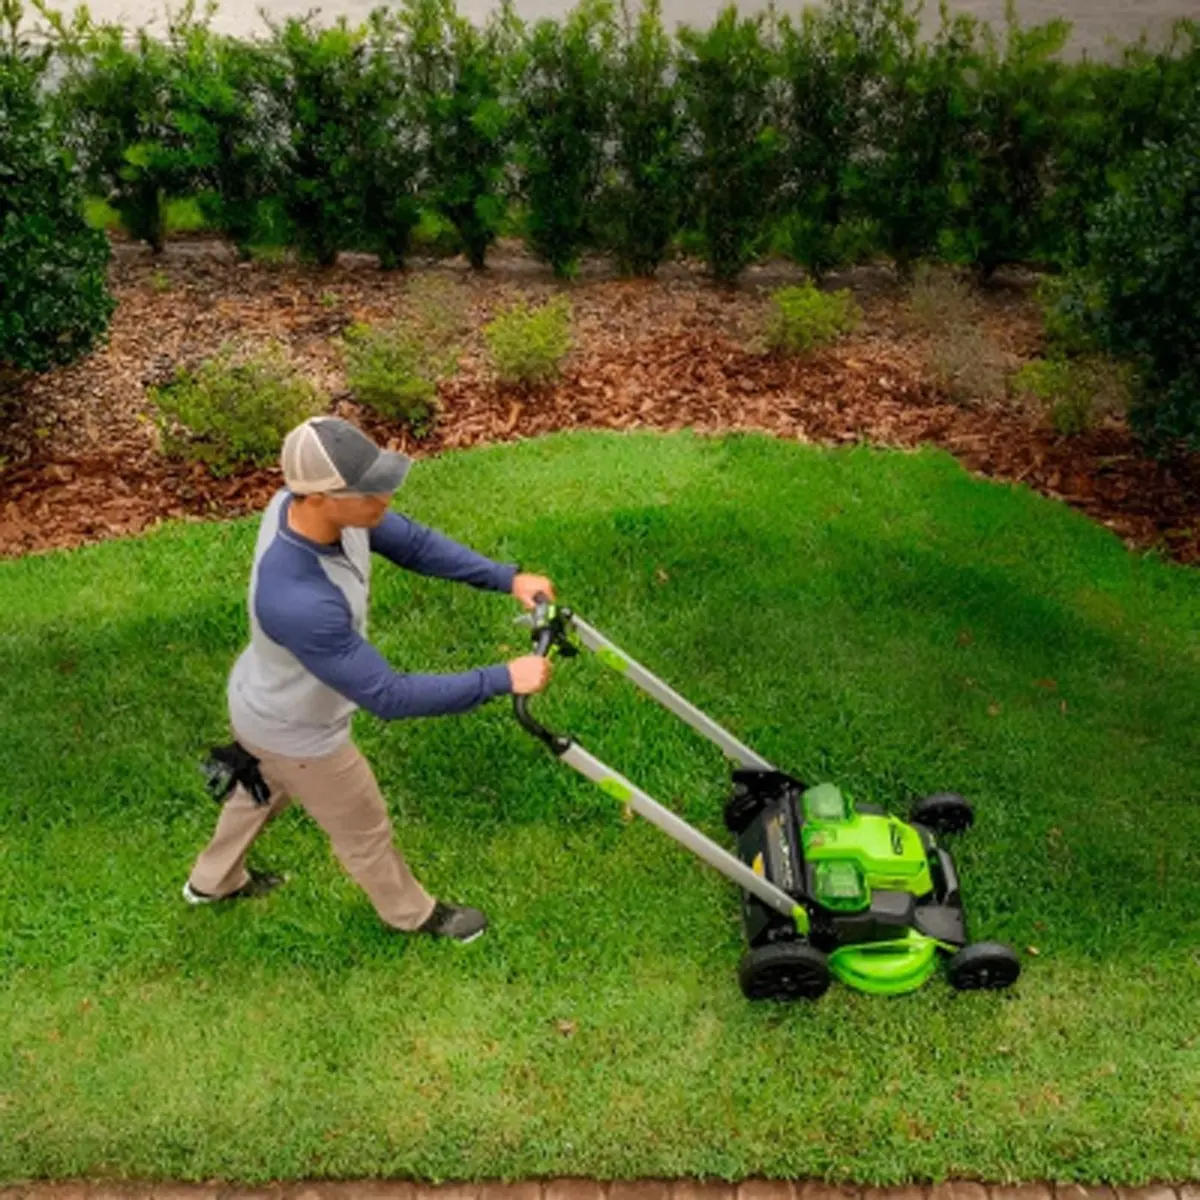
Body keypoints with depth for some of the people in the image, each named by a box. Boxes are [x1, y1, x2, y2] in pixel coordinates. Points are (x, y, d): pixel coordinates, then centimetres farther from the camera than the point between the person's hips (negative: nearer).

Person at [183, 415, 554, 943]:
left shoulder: (304, 502, -22)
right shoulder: (298, 602, -47)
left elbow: (412, 542, -10)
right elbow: (387, 696, -39)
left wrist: (507, 578, -17)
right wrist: (502, 679, -36)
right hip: (297, 733, -8)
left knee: (261, 790, 36)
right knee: (364, 829, 20)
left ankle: (213, 880, 64)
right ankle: (412, 913, 50)